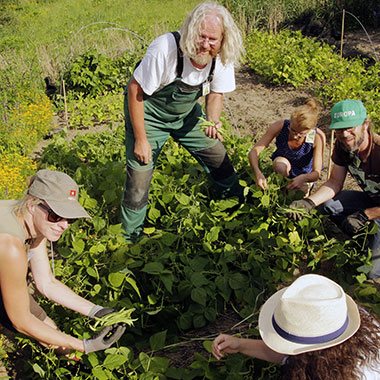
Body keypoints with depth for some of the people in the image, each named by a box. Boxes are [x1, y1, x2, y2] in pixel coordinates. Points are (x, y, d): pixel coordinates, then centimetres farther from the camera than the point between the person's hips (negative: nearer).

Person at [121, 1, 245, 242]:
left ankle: (238, 203, 41)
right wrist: (140, 139, -22)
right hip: (149, 113, -5)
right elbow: (135, 91, -25)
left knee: (218, 156, 12)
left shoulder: (222, 57, -19)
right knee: (139, 174, -8)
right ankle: (130, 237, 16)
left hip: (186, 112, 5)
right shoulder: (166, 48, -35)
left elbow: (215, 93, -2)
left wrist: (213, 120, -25)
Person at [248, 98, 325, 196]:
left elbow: (316, 173, -29)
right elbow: (254, 151, -30)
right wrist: (257, 172, -50)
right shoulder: (279, 126, -30)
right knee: (281, 164, -35)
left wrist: (303, 178, -53)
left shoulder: (318, 137, -31)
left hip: (305, 173, 1)